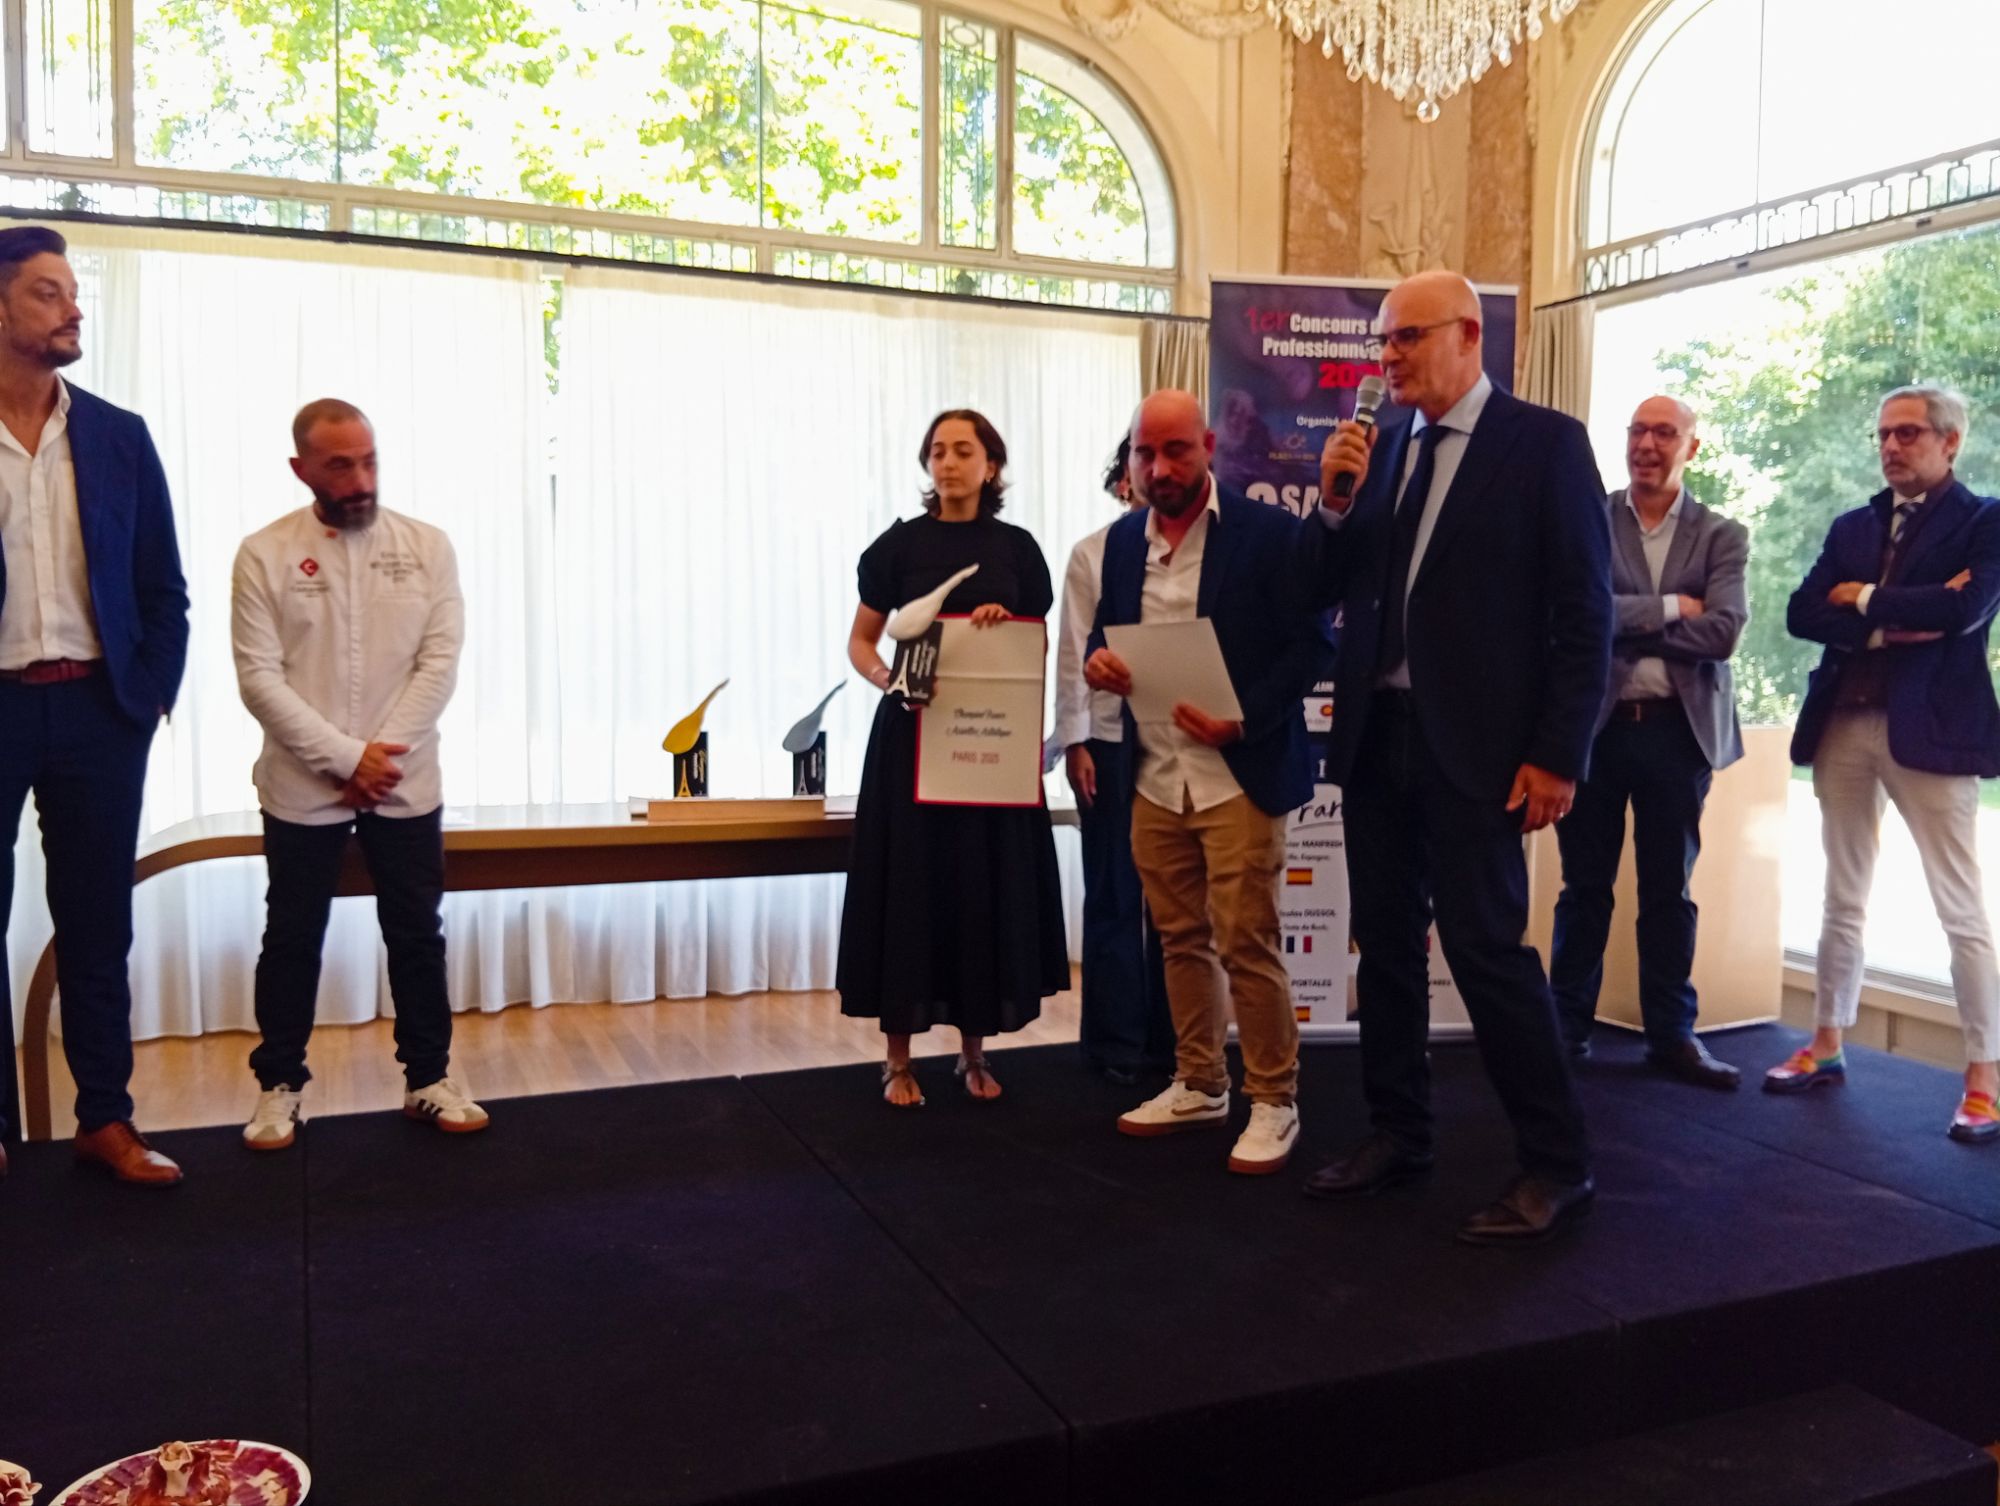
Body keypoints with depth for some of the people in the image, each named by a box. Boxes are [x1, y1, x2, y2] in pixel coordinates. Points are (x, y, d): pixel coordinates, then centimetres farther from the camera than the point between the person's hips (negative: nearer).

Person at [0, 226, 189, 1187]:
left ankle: (106, 1119, 17)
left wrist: (153, 696, 2)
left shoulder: (120, 436, 6)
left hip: (97, 709, 2)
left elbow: (162, 586, 8)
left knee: (98, 923, 8)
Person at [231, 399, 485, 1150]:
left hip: (406, 785, 1)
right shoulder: (264, 554, -4)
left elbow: (440, 662, -4)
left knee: (417, 936, 10)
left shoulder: (426, 546, 1)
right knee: (292, 940, 10)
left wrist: (381, 755, -12)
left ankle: (430, 1078, 23)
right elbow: (259, 678, -9)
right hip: (302, 789, -1)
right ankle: (279, 1086, 25)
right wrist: (346, 758, -15)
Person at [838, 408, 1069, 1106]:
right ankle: (898, 1057, 8)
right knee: (910, 880, -1)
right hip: (914, 732, -2)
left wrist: (1007, 626, -10)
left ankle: (974, 1048, 18)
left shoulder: (1017, 547, 6)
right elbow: (860, 641, 2)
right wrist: (887, 679, -18)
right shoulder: (900, 543, 1)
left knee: (988, 883, 4)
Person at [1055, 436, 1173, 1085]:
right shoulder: (1091, 555, 3)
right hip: (1111, 737, -1)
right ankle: (1114, 1039, 15)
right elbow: (1073, 653, 0)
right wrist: (1074, 743, -6)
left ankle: (1169, 1036, 18)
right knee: (1114, 893, 4)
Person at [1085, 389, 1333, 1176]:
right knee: (1182, 939, 14)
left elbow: (1312, 644, -9)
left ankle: (1274, 1103, 12)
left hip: (1238, 774, -6)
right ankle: (1198, 1084, 29)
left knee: (1247, 945, -3)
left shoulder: (1269, 531, -8)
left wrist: (1242, 720, -21)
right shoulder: (1122, 539, 10)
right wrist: (1097, 660, -7)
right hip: (1154, 777, 6)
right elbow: (1106, 632, 17)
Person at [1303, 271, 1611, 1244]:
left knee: (1487, 946, -6)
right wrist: (1336, 503, -7)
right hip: (1377, 733, 6)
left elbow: (1584, 610, -9)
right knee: (1386, 943, 13)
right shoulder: (1381, 446, 11)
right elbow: (1335, 590, 10)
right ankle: (1397, 1135, 27)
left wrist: (1558, 754, -14)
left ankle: (1556, 1164, 9)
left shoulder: (1544, 441, -5)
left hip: (1473, 744, -6)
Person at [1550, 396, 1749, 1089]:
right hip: (1595, 723, -1)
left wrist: (1624, 620, -11)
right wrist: (1670, 608, -11)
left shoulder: (1723, 537, 5)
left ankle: (1672, 1033, 19)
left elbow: (1723, 633, -10)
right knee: (1585, 885, 8)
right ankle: (1567, 1024, 19)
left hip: (1678, 729, 1)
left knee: (1669, 889, 9)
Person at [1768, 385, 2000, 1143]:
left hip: (1930, 729, -5)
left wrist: (1866, 601, -4)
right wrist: (1889, 625, -12)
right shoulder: (1851, 526, 15)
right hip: (1842, 725, 5)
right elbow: (1801, 613, 2)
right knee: (1843, 901, 12)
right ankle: (1826, 1047, 21)